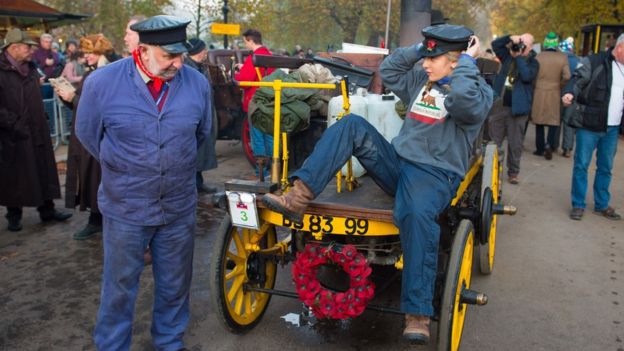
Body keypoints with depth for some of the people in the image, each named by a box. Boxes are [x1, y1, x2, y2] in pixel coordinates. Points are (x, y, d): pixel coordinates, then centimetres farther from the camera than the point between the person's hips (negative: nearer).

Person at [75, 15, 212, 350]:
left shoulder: (197, 83, -7)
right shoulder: (102, 82, -13)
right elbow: (87, 133, 4)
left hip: (180, 207, 2)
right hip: (125, 208, -2)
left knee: (175, 284, 17)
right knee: (120, 286, 12)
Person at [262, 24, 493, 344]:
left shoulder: (478, 91, -3)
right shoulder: (421, 79, 18)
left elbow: (463, 101, -28)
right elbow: (388, 71, 26)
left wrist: (467, 61, -13)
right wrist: (419, 49, 16)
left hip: (435, 175, -7)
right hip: (396, 163, 7)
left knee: (416, 215, -40)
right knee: (352, 125, -11)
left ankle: (418, 314, -34)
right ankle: (298, 198, -24)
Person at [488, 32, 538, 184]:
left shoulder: (533, 63, -1)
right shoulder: (508, 55, 11)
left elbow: (526, 76, -19)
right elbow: (495, 44, 6)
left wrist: (519, 57, -15)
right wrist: (510, 38, -7)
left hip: (517, 108, -3)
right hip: (499, 105, 3)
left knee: (515, 143, 3)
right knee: (494, 140, 9)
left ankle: (513, 172, 14)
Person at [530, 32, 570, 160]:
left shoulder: (538, 57, -6)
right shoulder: (562, 57, -7)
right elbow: (566, 76, -14)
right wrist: (560, 86, 4)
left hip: (539, 93, 1)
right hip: (554, 94, -1)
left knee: (539, 121, 10)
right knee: (554, 120, 9)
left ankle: (540, 148, 13)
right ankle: (549, 144, -10)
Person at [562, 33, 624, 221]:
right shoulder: (594, 62, -7)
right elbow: (578, 79, -16)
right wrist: (570, 93, -37)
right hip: (589, 126, -6)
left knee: (606, 168, 13)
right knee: (581, 165, 1)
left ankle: (602, 205, 26)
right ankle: (578, 205, 12)